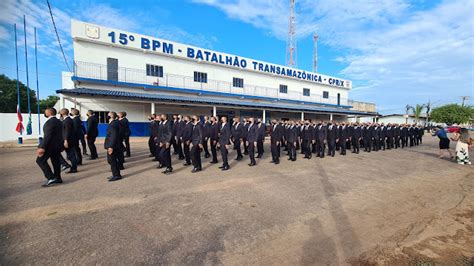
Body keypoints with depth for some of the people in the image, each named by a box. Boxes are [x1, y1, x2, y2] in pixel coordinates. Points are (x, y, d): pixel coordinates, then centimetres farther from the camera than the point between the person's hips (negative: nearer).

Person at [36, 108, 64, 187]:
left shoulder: (50, 122, -16)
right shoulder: (59, 121, 13)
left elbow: (47, 135, -22)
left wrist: (42, 147, -23)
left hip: (51, 145, -9)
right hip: (58, 145, 9)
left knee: (40, 160, -3)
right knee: (56, 161, 12)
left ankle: (51, 178, -8)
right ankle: (57, 178, 18)